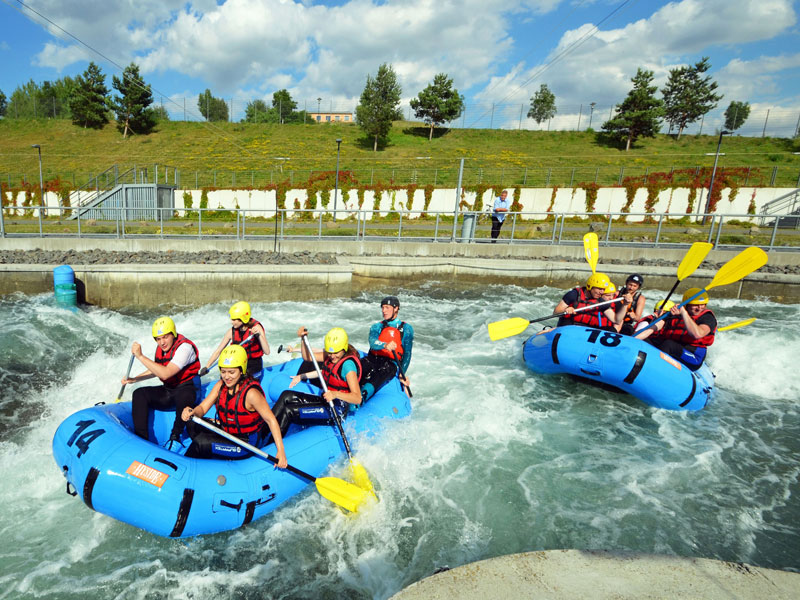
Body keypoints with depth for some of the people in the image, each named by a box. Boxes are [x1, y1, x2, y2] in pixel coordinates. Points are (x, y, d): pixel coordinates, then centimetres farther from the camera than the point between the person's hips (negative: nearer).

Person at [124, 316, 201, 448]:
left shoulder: (184, 347, -21)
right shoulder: (161, 348, 7)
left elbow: (165, 374, -32)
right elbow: (155, 370, 24)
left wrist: (140, 356, -28)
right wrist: (134, 379, 10)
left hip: (186, 389, -8)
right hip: (167, 391, 8)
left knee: (183, 396, -40)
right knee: (139, 394, -10)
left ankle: (175, 436, -20)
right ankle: (141, 437, -13)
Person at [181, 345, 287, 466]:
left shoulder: (251, 393, -26)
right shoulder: (221, 385, -4)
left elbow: (271, 420, -24)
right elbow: (202, 407, -6)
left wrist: (281, 451, -28)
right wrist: (192, 412, -32)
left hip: (247, 443, -7)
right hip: (226, 432, 7)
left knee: (201, 441, -18)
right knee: (193, 423, -2)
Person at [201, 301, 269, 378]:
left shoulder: (256, 328, -15)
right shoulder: (232, 332, -4)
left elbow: (267, 352, -22)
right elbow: (218, 351, 2)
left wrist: (259, 335, -34)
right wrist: (206, 367, -6)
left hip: (254, 365, -4)